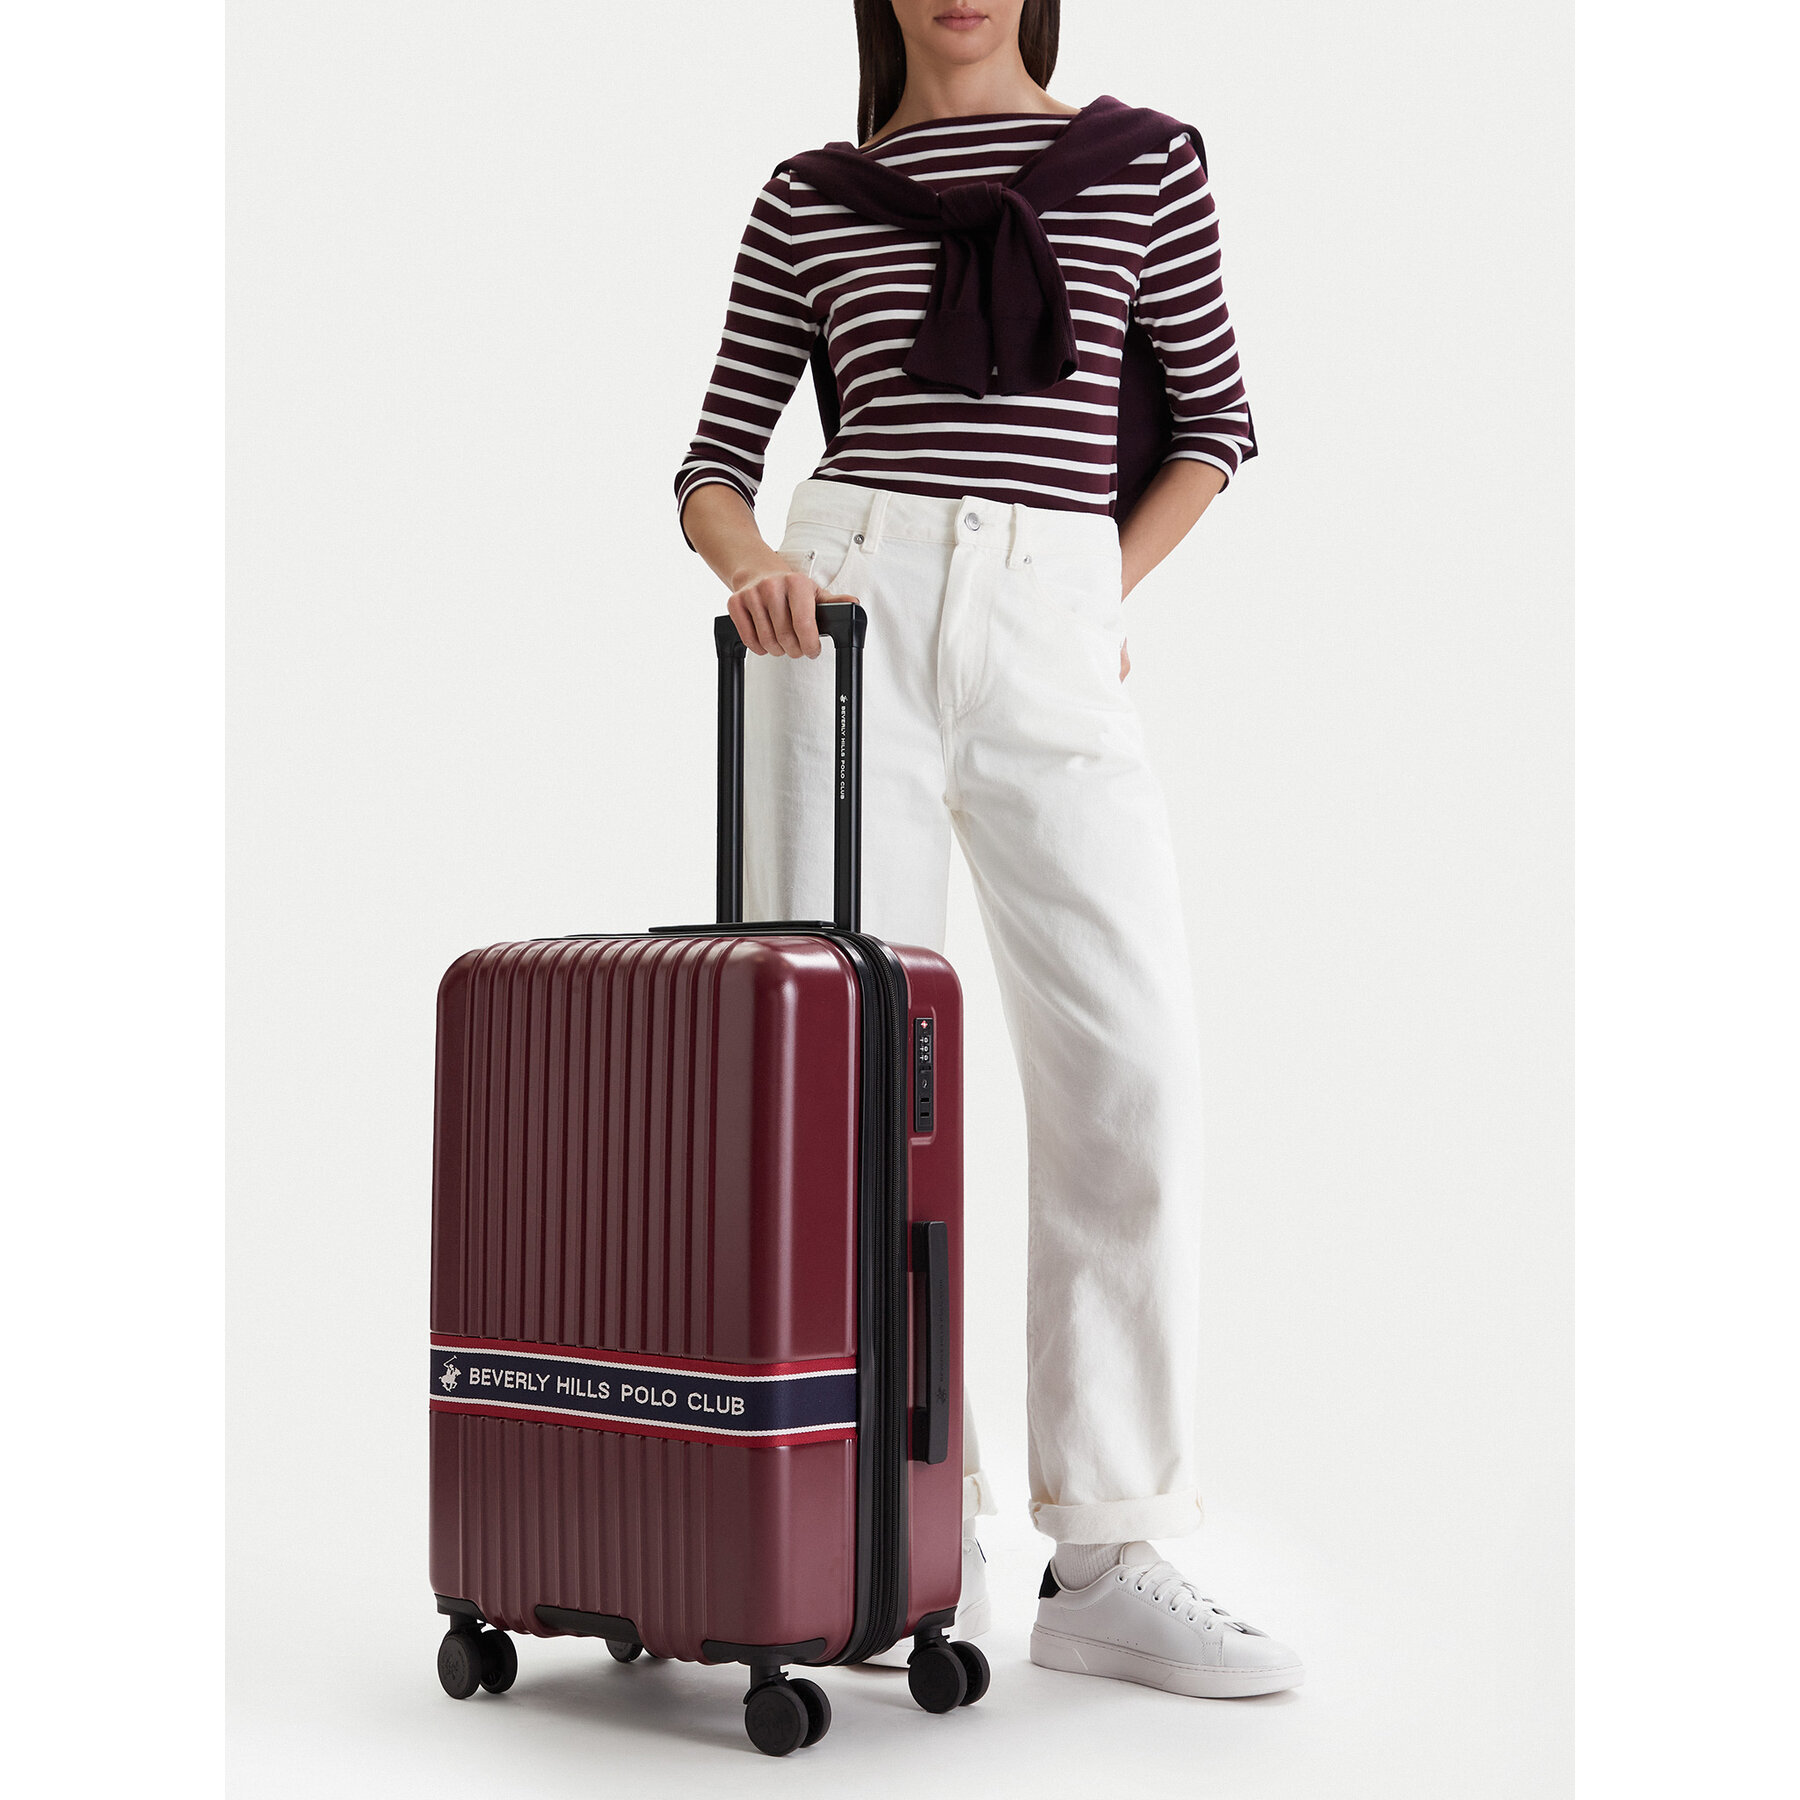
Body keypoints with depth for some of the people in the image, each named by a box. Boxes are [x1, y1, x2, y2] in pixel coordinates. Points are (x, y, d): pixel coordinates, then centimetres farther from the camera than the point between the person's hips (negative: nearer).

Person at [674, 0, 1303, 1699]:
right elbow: (715, 458, 11)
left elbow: (1214, 420, 16)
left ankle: (1107, 1561, -3)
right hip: (847, 621, 0)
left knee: (1132, 1076, -11)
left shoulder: (1143, 160, 12)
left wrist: (1099, 597, 4)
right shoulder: (810, 198, 11)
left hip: (1054, 641, 0)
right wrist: (748, 561, -11)